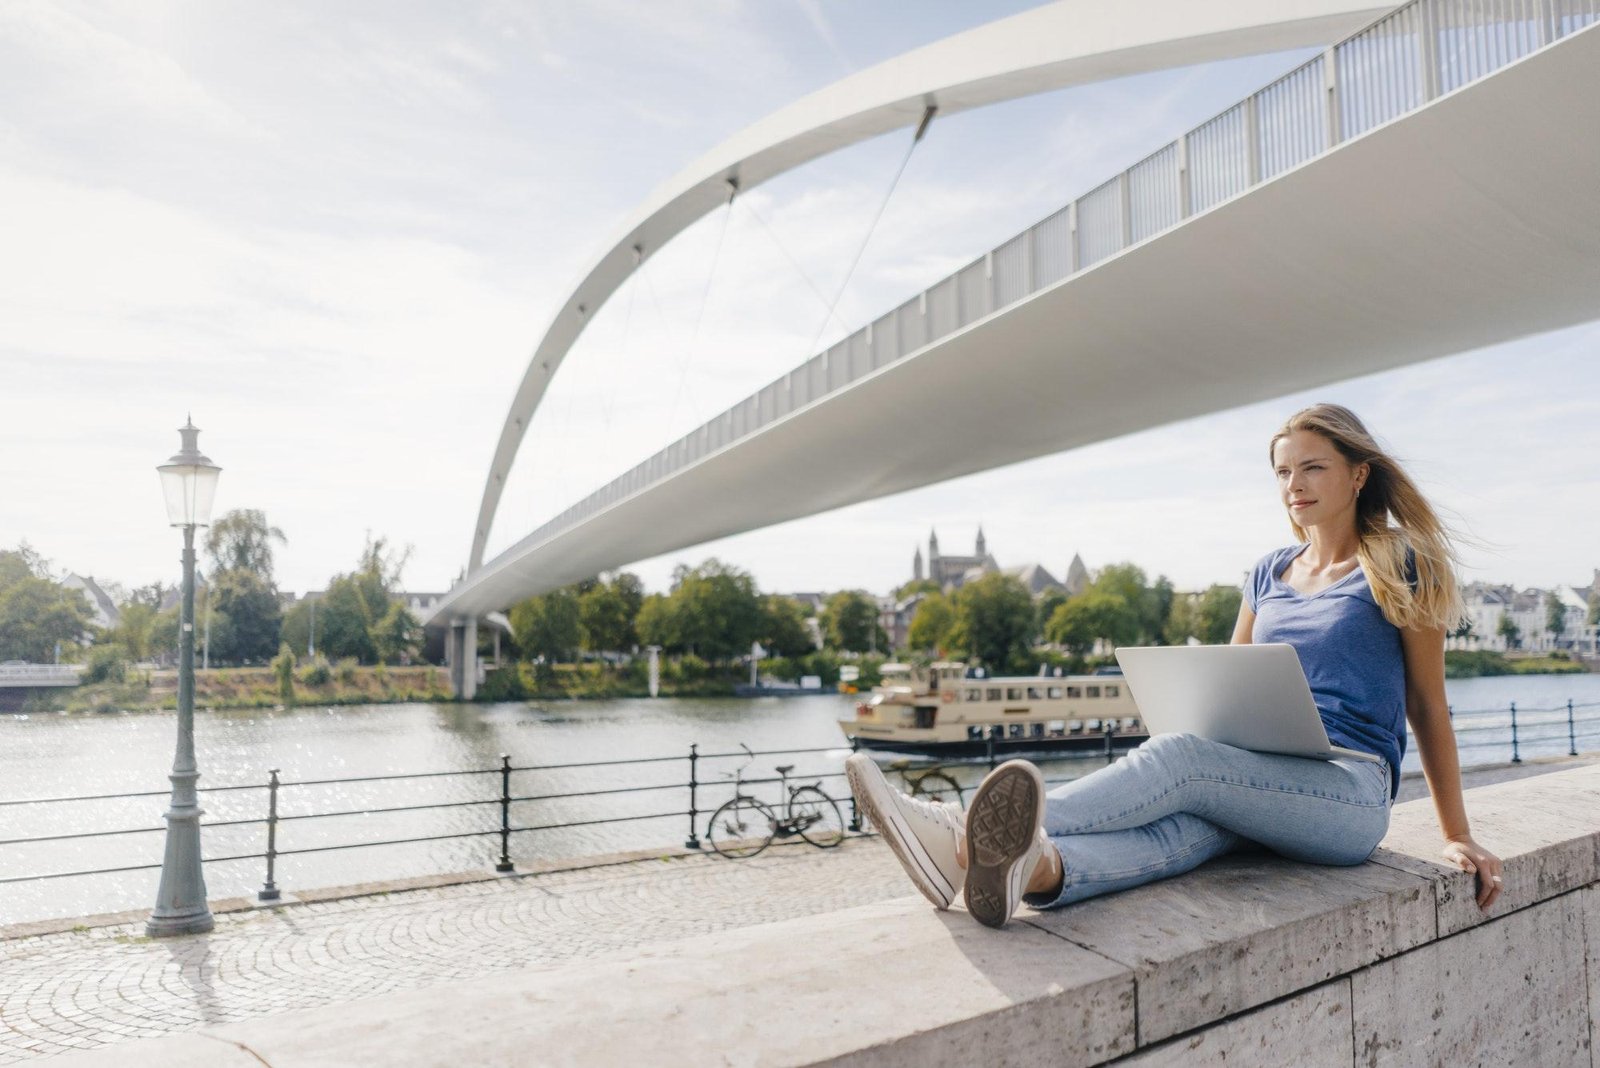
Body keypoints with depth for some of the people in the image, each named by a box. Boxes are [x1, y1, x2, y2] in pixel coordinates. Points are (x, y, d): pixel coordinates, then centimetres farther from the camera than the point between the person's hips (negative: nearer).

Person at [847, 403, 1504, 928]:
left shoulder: (1398, 567, 5)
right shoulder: (1270, 574, 20)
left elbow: (1427, 707, 7)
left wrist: (1459, 836, 8)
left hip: (1349, 793, -4)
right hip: (1260, 781, 4)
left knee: (1178, 757, -33)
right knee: (1181, 831, -32)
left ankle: (974, 836, -52)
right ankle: (1031, 867, -65)